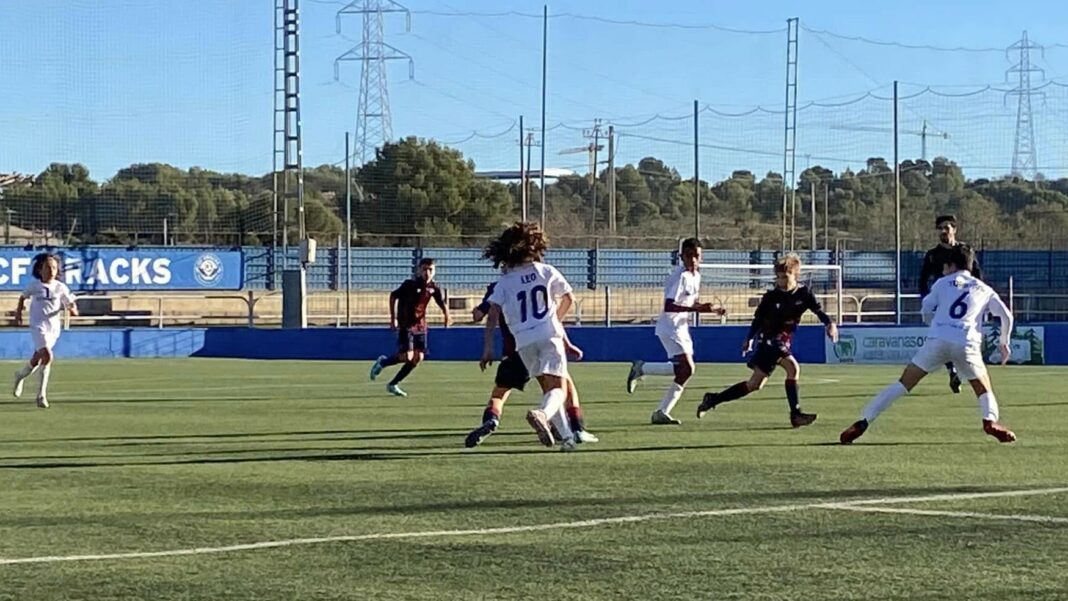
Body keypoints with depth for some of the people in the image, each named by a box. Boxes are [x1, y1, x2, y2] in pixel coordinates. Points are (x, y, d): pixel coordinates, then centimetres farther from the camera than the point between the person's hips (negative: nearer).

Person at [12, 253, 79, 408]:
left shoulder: (61, 287, 0)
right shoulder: (34, 285, -1)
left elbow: (72, 306, 0)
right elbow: (23, 297, 19)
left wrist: (72, 309, -21)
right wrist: (18, 312, 15)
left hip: (54, 327, 3)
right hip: (38, 326, -3)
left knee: (37, 360, 15)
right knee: (47, 356, -21)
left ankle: (20, 376, 45)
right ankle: (42, 395, -9)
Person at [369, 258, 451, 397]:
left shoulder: (434, 288, -1)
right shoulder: (410, 284, -13)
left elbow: (442, 303, 7)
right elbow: (393, 296, -3)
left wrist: (447, 315, -16)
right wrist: (393, 318, -6)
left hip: (420, 326, 6)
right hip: (406, 325, -6)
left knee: (418, 358, 2)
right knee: (407, 357, -17)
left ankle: (393, 384, 15)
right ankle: (383, 362, 14)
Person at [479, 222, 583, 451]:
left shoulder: (504, 282, 7)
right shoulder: (546, 271, 6)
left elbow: (493, 315, -5)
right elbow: (569, 299, 15)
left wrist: (487, 349, -6)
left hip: (524, 342, 2)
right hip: (549, 335, -2)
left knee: (548, 388, 19)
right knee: (558, 389, -10)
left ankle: (566, 435, 15)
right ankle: (543, 414, -42)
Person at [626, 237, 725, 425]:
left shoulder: (696, 275, 12)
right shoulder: (680, 276, -17)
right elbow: (668, 306, -25)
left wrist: (711, 310, 9)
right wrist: (696, 308, -32)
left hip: (682, 328, 9)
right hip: (670, 327, -9)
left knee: (685, 373, 6)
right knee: (686, 368, -21)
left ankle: (661, 413, 9)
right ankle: (641, 368, -6)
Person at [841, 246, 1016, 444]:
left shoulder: (943, 283, 21)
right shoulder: (984, 290, 23)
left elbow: (926, 311, 18)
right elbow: (1006, 316, 16)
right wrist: (1004, 342, 30)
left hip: (937, 339, 0)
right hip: (967, 344, 0)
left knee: (903, 384, 3)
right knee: (984, 389, 18)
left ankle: (863, 422, -6)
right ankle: (990, 421, -13)